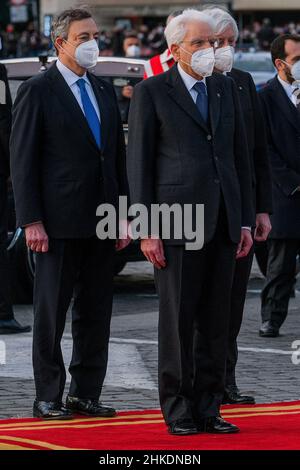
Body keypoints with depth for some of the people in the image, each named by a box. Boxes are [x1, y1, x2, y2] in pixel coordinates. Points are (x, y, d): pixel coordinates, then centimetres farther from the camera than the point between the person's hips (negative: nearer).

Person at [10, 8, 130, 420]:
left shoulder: (104, 90, 13)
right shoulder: (37, 91, -6)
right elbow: (22, 160, -8)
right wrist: (31, 221, -14)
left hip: (101, 222, 6)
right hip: (59, 223, -6)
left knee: (96, 312, 8)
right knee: (51, 314, 1)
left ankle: (85, 394, 15)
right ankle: (48, 398, 7)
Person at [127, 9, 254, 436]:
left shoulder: (226, 89, 14)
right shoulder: (151, 92, -1)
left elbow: (240, 156, 16)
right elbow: (139, 162, -2)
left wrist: (246, 221, 10)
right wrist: (147, 229, -8)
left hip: (222, 223, 5)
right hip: (177, 220, -5)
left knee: (216, 320, 5)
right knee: (177, 319, -1)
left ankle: (208, 408, 11)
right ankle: (177, 409, 6)